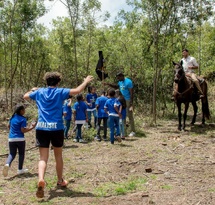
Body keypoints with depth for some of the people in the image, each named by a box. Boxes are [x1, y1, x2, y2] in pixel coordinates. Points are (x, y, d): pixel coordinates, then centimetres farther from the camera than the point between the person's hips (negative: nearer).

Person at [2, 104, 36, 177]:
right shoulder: (23, 119, -11)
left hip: (11, 139, 5)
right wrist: (31, 127, -10)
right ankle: (20, 169, 18)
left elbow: (9, 126, 19)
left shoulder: (12, 117, 7)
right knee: (21, 154, 12)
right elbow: (23, 130, -17)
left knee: (12, 154, 9)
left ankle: (7, 164, -20)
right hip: (20, 139, -4)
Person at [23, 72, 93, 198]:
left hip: (41, 128, 2)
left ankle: (41, 180, -25)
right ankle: (60, 181, 31)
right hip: (56, 128, -2)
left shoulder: (39, 92, 10)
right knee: (58, 156, 16)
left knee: (43, 158, 1)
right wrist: (86, 81, 6)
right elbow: (77, 90, -11)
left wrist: (32, 90, 46)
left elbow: (25, 96, 26)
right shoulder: (60, 92, -1)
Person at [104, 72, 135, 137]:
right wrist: (109, 84, 15)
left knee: (130, 116, -4)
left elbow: (131, 93, -17)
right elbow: (116, 87, 29)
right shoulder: (120, 82, 8)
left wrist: (131, 103, -20)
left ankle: (132, 131, 4)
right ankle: (124, 131, 16)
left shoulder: (128, 82, -16)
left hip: (128, 100, -8)